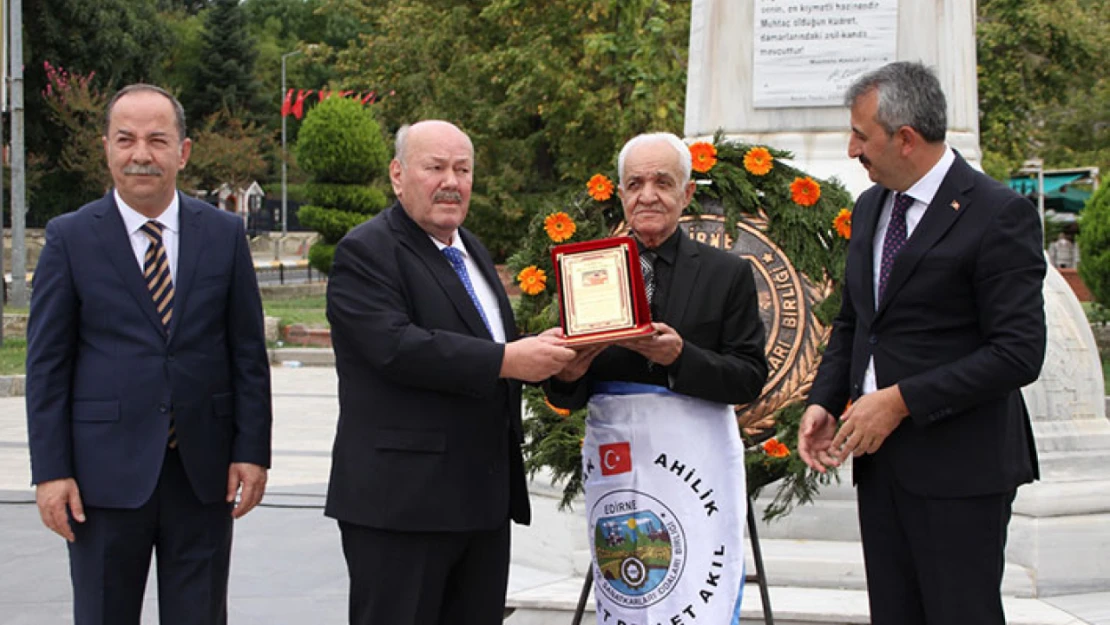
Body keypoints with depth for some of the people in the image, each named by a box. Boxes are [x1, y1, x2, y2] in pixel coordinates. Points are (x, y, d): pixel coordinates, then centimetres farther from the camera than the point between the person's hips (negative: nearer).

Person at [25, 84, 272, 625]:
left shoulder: (224, 234, 5)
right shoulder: (70, 238, 0)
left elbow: (249, 353, 6)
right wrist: (51, 471, -7)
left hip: (204, 474, 2)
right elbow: (46, 364, -1)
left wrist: (252, 450, 0)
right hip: (107, 473, -1)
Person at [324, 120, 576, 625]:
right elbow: (397, 346, -23)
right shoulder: (366, 252, -8)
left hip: (485, 499, 8)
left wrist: (547, 355, 2)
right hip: (400, 501, -8)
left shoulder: (471, 251, 19)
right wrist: (506, 361, -25)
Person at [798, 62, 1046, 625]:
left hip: (959, 467, -7)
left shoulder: (998, 214, -12)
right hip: (878, 457, 7)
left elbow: (1018, 354, -17)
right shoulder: (871, 207, 12)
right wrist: (822, 402, 4)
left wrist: (902, 401, -19)